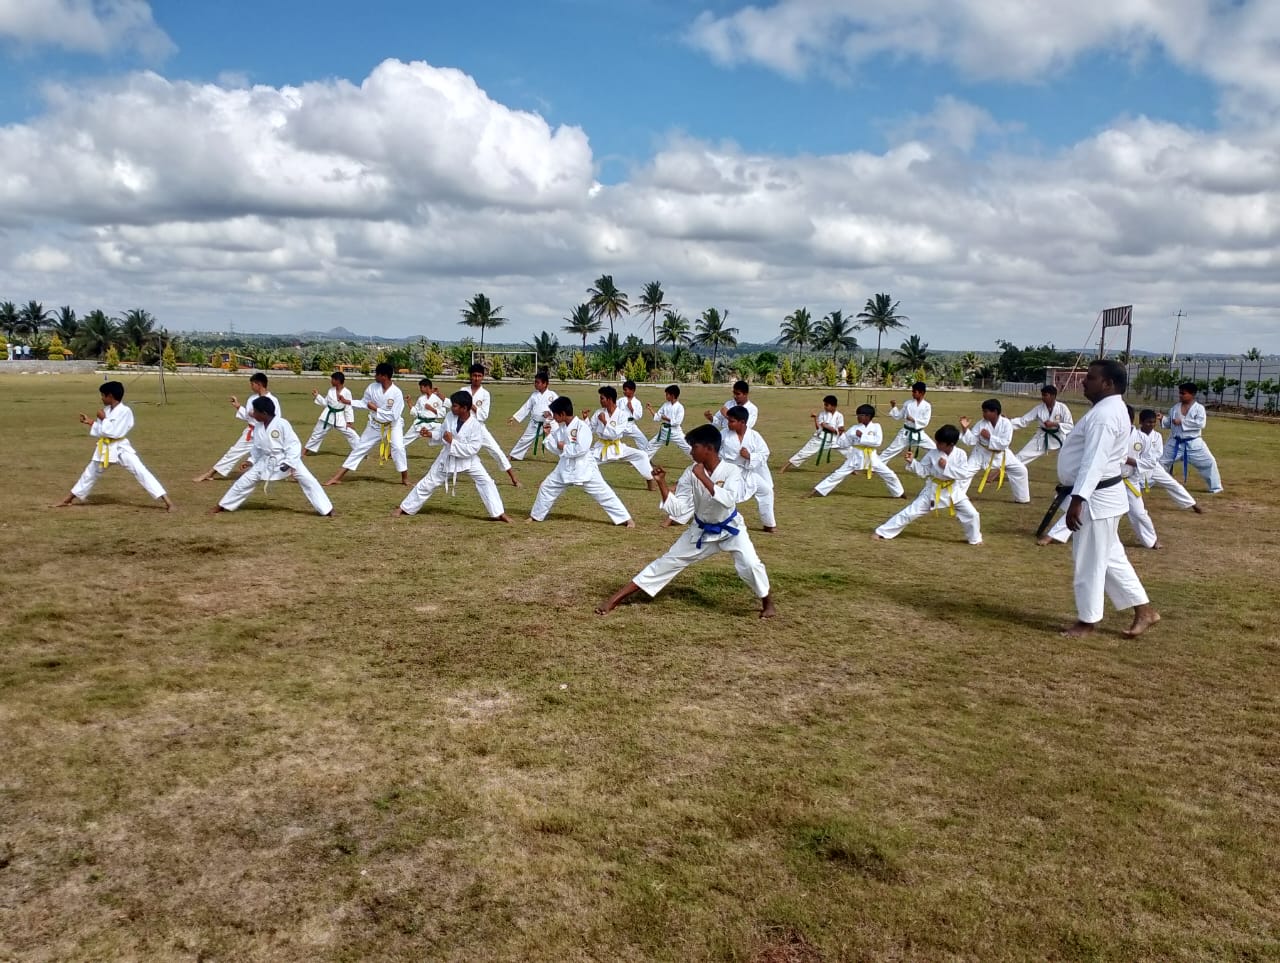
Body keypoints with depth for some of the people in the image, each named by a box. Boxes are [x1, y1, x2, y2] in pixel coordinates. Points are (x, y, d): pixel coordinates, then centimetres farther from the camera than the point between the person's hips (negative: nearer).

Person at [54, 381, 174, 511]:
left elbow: (114, 432, -23)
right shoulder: (106, 410, 6)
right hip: (105, 448, 7)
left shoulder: (125, 411, -17)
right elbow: (100, 432, 14)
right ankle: (68, 500, 38)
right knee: (90, 473, 21)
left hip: (121, 448, -7)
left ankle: (167, 501, -23)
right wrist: (90, 422, 6)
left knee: (140, 472, -18)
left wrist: (103, 419, -14)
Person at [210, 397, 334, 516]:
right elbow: (257, 448, 13)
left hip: (288, 460, -5)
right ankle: (223, 506, 23)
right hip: (266, 461, 5)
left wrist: (290, 464, -24)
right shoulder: (259, 427, -3)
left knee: (308, 481, -15)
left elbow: (293, 445, -20)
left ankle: (326, 510, -7)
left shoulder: (282, 424, -22)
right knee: (244, 481, 7)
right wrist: (251, 461, 4)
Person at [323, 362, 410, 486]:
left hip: (393, 425, -4)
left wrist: (376, 409, -24)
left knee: (398, 448, -22)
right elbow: (364, 403, 4)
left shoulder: (396, 393, -24)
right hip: (375, 425, 4)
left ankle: (405, 478, -2)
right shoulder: (372, 387, -11)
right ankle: (337, 478, 8)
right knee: (359, 448, 4)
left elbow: (394, 416, -26)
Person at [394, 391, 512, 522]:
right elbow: (442, 435, 3)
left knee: (486, 482, -15)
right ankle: (404, 508, 23)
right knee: (428, 483, 10)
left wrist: (452, 442, -31)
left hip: (468, 459, -3)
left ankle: (499, 513, -5)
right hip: (448, 457, 3)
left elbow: (472, 449, -27)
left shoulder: (476, 425, -25)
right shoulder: (450, 416, -13)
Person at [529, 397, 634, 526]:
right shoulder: (560, 428, 5)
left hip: (584, 467, -7)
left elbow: (582, 449, -28)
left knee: (603, 493, -7)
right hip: (566, 467, 7)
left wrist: (565, 447, -17)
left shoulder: (582, 426, -19)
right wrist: (548, 435, -2)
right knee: (546, 487, 12)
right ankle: (536, 516, 31)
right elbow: (556, 449, 10)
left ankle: (626, 519, -2)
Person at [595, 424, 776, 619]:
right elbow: (678, 510, -15)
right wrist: (662, 484, -26)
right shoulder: (691, 473, -15)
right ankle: (616, 598, 4)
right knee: (668, 562, 2)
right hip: (701, 531, 3)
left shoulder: (731, 471, -24)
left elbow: (728, 500, -42)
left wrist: (704, 478, -42)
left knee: (750, 565, -22)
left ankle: (768, 602, 10)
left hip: (729, 528, -3)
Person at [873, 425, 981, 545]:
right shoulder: (932, 453, -11)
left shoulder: (960, 454, -13)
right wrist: (912, 461, -23)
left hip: (953, 491, 0)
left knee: (972, 514, -1)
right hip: (933, 490, 0)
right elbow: (922, 471, -6)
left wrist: (947, 467, -28)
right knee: (910, 512, -3)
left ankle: (974, 538, 28)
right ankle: (882, 533, 3)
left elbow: (965, 473, -19)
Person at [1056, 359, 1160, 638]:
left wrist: (1077, 499, -32)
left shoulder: (1104, 414, -21)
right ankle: (1143, 610, 24)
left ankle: (1088, 620, 14)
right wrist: (1076, 492, 25)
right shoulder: (1110, 409, 14)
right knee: (1109, 557, 17)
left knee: (1089, 562, 2)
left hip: (1095, 498, -11)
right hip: (1099, 495, 11)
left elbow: (1094, 462, -28)